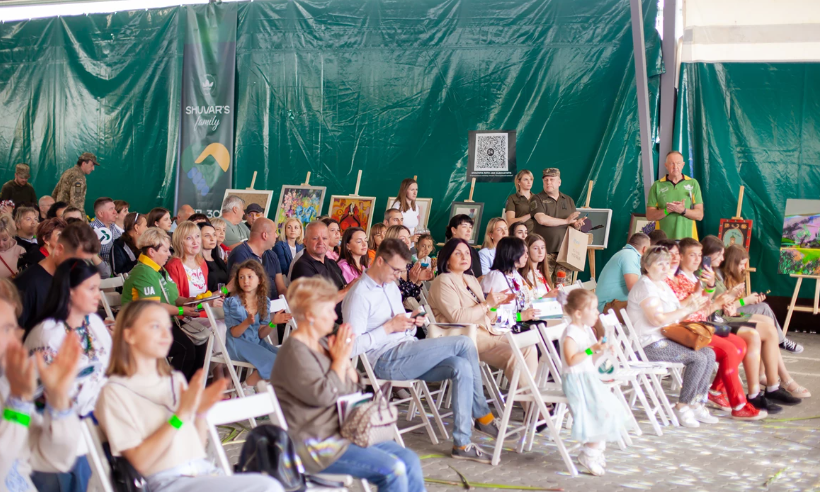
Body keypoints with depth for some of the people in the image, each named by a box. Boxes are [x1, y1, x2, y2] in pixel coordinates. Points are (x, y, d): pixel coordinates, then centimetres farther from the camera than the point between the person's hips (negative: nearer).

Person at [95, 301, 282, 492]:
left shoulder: (175, 380, 21)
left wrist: (200, 412, 2)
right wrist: (181, 414, -13)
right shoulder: (115, 392, 0)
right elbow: (139, 461, -10)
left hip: (206, 473, 7)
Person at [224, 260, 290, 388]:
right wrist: (247, 322, -28)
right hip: (239, 344, -6)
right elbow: (234, 333, -9)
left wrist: (273, 323, -14)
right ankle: (247, 387, -4)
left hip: (257, 343, 6)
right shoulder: (233, 302, -6)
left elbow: (261, 334, 5)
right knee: (273, 361, -26)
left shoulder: (264, 302, 7)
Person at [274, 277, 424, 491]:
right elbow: (324, 395, -24)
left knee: (410, 460, -3)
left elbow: (353, 389, 18)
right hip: (315, 446, -9)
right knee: (393, 469, -22)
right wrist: (340, 359, -11)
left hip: (342, 432, 9)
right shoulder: (294, 351, -15)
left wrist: (346, 358, 0)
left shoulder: (321, 344, 13)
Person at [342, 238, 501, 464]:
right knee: (464, 344, -18)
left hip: (407, 356, 9)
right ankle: (482, 416, -6)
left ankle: (462, 443, -14)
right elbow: (352, 348, -15)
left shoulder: (391, 286, 20)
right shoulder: (359, 295, -9)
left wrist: (411, 321, 8)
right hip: (386, 361, -9)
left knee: (461, 366, -18)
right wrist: (389, 327, -17)